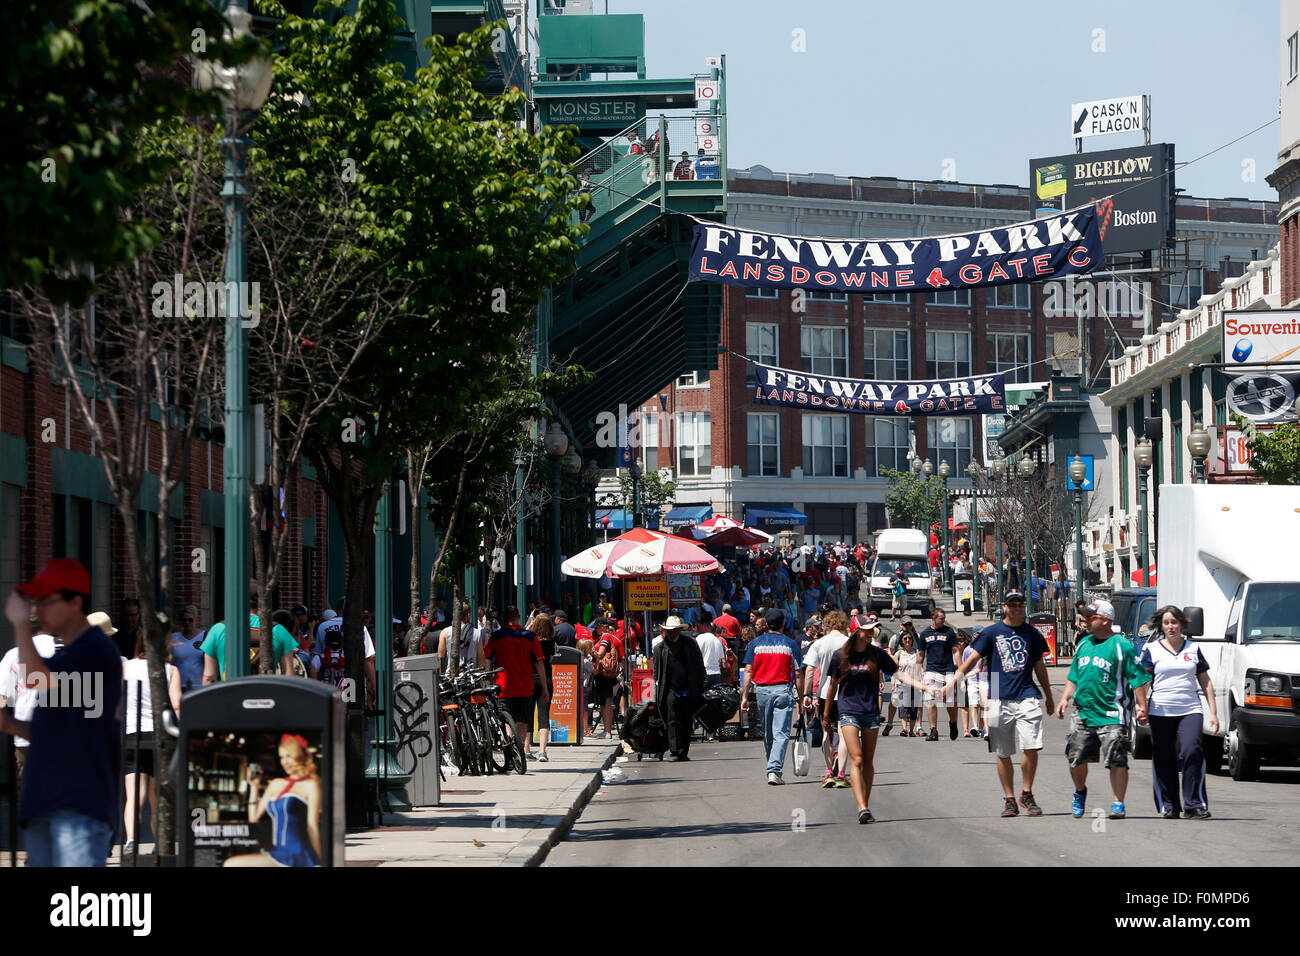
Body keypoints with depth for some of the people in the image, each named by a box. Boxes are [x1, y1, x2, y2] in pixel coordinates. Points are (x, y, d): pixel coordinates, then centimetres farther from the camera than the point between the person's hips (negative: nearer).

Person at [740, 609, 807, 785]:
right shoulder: (790, 644, 0)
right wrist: (802, 696, 8)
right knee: (781, 734, -6)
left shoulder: (755, 643, 5)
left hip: (762, 691, 3)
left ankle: (773, 769, 26)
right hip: (782, 690, -3)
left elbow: (748, 671, 1)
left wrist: (744, 696, 2)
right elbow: (798, 674, 0)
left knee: (767, 734, 16)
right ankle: (774, 770, -20)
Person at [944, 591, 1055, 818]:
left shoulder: (1032, 634, 12)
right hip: (999, 699, -1)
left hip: (1027, 696, 1)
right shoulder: (991, 633, 5)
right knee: (1003, 754, 3)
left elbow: (1039, 667, 21)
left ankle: (1026, 794, 4)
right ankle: (1009, 799, 12)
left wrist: (1048, 697, 26)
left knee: (1031, 747, -12)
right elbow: (973, 658, -1)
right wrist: (955, 678, -15)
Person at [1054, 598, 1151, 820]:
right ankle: (1080, 792, 32)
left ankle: (1118, 804, -5)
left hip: (1112, 716, -6)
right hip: (1083, 714, 6)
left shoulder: (1121, 646, -4)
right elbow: (1073, 677, 23)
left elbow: (1137, 679, -5)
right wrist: (1065, 699, 11)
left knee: (1116, 761, -10)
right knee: (1076, 759, 7)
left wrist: (1142, 707, -10)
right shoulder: (1083, 645, 15)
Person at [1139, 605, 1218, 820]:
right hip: (1160, 712, 0)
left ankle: (1194, 804, -16)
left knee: (1192, 752, -18)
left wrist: (1213, 713, 10)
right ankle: (1168, 806, 13)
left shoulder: (1194, 649, 13)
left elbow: (1206, 683, 16)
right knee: (1164, 761, 1)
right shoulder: (1151, 650, 7)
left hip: (1190, 711, 0)